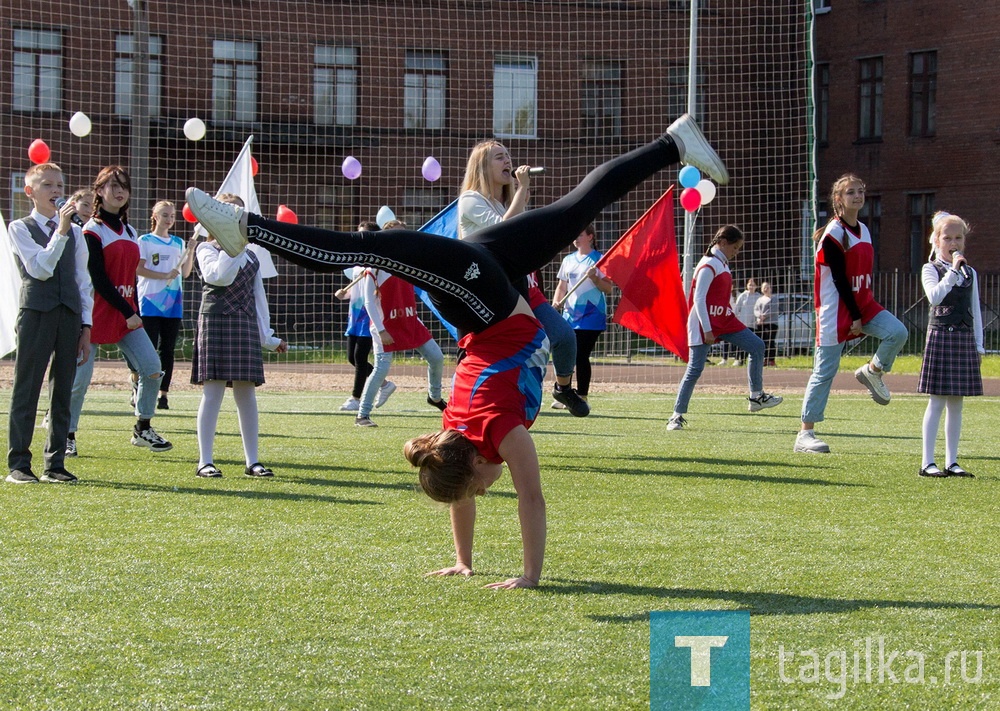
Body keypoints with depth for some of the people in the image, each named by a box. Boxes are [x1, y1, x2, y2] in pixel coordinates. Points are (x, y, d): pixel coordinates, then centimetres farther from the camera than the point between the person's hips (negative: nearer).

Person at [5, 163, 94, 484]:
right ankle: (18, 465, 1)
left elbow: (83, 281, 15)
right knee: (26, 391, -3)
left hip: (69, 315, 4)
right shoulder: (20, 228, 2)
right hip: (36, 313, -4)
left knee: (63, 392, 6)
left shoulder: (74, 233, 15)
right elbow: (39, 269, -11)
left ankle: (55, 464, 11)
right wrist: (60, 231, -15)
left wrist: (86, 325, 9)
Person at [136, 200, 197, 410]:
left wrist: (190, 251, -2)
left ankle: (163, 394, 3)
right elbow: (138, 269, -7)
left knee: (167, 349, 2)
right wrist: (165, 276, -16)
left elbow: (185, 273, 12)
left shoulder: (179, 243, 15)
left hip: (173, 304, 4)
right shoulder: (145, 241, 2)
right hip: (150, 302, -4)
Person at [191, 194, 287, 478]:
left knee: (247, 393, 4)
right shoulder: (207, 249, 3)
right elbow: (219, 276, -17)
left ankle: (252, 460, 8)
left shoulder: (251, 256, 20)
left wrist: (268, 337, 18)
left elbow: (258, 296, 21)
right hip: (215, 323, -5)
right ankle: (205, 461, -5)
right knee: (213, 392, -7)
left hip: (246, 326, 5)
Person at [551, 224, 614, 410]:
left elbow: (609, 288, -6)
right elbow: (562, 286, 18)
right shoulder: (568, 260, 14)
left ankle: (582, 397, 1)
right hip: (569, 316, 5)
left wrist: (594, 278, -22)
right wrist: (556, 302, 1)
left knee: (581, 357, -6)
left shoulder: (600, 260, -3)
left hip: (590, 317, -5)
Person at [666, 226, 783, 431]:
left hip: (725, 321, 9)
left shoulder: (723, 264, 14)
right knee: (695, 369, -9)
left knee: (756, 346, 3)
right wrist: (707, 330, -21)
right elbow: (698, 299, -19)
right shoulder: (709, 266, -14)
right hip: (704, 324, -9)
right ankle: (677, 415, -2)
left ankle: (756, 397, 8)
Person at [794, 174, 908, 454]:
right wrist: (855, 316, -15)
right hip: (836, 309, -7)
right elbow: (839, 278, -15)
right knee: (826, 370, -6)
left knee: (897, 332, -19)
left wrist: (864, 313, 8)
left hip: (863, 304, 7)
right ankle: (805, 434, 0)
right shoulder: (834, 233, -12)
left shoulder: (863, 230, 12)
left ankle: (872, 371, 9)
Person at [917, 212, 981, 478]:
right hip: (940, 336, -5)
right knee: (936, 402, -6)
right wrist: (953, 271, -20)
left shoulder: (970, 273, 14)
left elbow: (976, 312, 15)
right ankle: (927, 462, -5)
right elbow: (934, 297, -20)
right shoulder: (931, 269, -1)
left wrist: (979, 346, 11)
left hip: (965, 339, 5)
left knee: (956, 404, 6)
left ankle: (951, 462, 9)